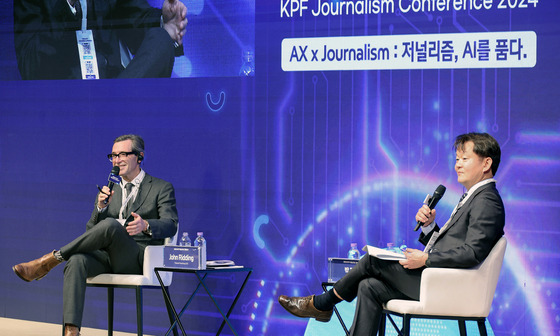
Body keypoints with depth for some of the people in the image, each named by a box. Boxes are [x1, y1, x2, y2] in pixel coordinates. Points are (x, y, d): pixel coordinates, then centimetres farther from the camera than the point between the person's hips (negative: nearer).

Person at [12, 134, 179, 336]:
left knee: (110, 225, -34)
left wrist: (146, 225, -29)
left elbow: (171, 224, -7)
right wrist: (100, 207, -4)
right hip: (108, 257, 5)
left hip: (138, 261, -4)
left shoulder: (161, 188, 9)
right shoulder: (110, 192, 24)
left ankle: (52, 259, -22)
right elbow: (91, 232, 16)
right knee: (76, 261, -31)